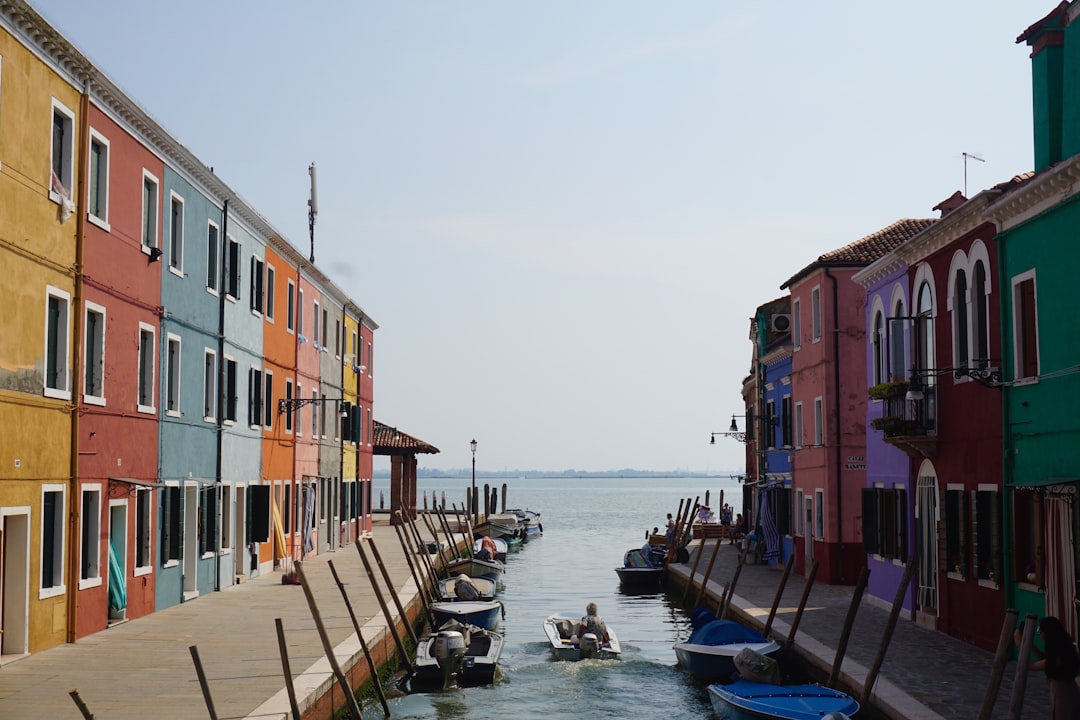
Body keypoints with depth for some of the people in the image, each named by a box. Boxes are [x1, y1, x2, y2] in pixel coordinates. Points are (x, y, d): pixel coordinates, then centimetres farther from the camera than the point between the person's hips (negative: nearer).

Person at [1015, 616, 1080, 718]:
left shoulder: (1059, 656, -30)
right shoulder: (1062, 647, -4)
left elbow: (1032, 666, -20)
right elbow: (1043, 658, 11)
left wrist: (1019, 643, -15)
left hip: (1065, 696, -9)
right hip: (1062, 694, 9)